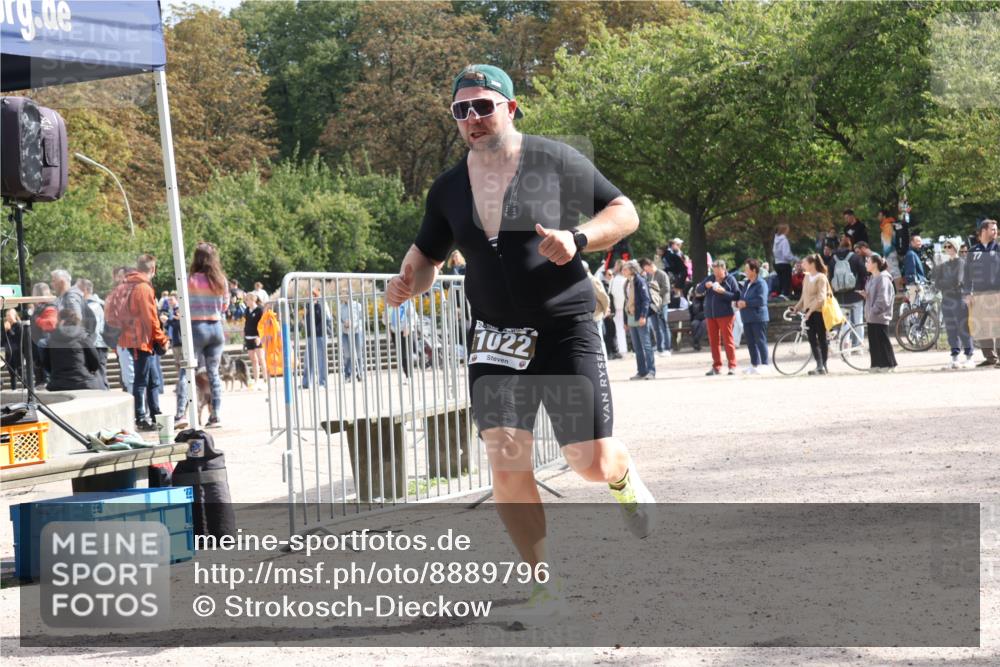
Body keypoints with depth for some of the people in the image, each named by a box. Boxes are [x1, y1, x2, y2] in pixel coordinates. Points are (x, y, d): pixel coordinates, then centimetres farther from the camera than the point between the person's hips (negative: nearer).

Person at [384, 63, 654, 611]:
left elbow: (625, 213, 1)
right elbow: (427, 253, 19)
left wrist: (577, 237, -19)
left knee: (593, 464, -2)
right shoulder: (449, 188, 6)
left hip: (565, 333, -3)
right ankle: (542, 582, 5)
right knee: (506, 465, -11)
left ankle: (623, 477, 37)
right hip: (495, 339, 3)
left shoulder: (555, 162, -5)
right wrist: (407, 283, -4)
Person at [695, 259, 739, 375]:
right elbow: (697, 291, 7)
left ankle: (732, 366, -4)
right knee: (713, 341, 7)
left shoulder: (730, 280, -3)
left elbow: (736, 296, -8)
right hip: (710, 314, 5)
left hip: (725, 314, -5)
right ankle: (716, 367, 14)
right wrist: (705, 286, -12)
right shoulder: (709, 279, 8)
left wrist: (723, 292, -20)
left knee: (728, 340, -6)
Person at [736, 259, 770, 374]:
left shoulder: (761, 283, -12)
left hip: (758, 317, -9)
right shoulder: (748, 283, 17)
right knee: (751, 343, 11)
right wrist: (739, 302, 3)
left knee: (760, 342, -7)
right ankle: (754, 365, 19)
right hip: (747, 317, 9)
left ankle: (764, 365, -4)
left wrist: (746, 303, -16)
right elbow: (743, 296, 26)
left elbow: (761, 300, -21)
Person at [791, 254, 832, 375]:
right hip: (809, 312, 7)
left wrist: (811, 309, -25)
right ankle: (819, 365, 0)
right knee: (812, 339, 0)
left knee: (822, 338, 2)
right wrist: (797, 307, 9)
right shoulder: (807, 277, 11)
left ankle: (823, 366, 8)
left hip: (819, 312, -7)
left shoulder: (821, 278, -10)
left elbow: (821, 297, -18)